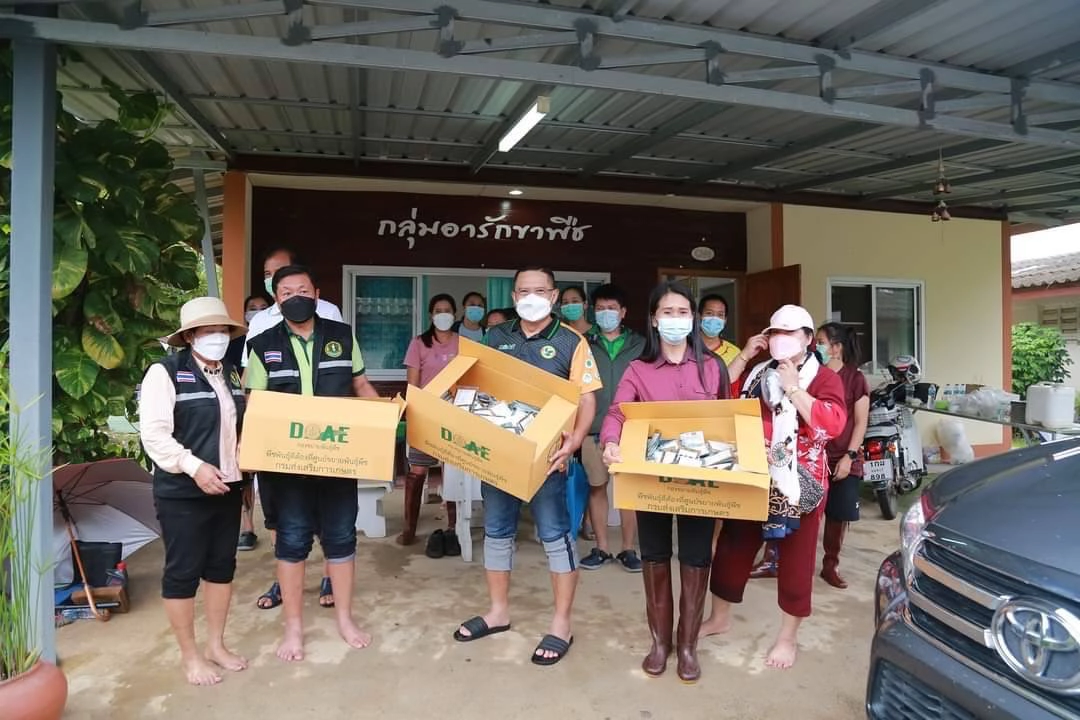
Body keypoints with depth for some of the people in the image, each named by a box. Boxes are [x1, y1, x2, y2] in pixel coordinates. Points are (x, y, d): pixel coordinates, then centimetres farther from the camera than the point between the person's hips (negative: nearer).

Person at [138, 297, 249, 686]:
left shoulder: (230, 373, 10)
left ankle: (216, 645, 30)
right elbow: (154, 434, -19)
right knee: (182, 571, 6)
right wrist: (195, 467, -26)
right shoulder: (165, 373, -12)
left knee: (222, 565, 15)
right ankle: (189, 655, 22)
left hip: (227, 487, 7)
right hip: (182, 493, -7)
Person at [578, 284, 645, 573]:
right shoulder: (583, 344, 5)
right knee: (597, 487, 8)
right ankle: (601, 549, 20)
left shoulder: (639, 345, 6)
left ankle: (628, 549, 17)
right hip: (594, 429, 0)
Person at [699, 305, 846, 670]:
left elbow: (832, 424, -20)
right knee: (732, 547, 13)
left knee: (795, 560, 8)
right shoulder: (758, 373, 11)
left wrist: (794, 389, -22)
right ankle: (719, 617, 32)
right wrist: (744, 355, -2)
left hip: (798, 484, -4)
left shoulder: (825, 378, -4)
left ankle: (788, 637, 25)